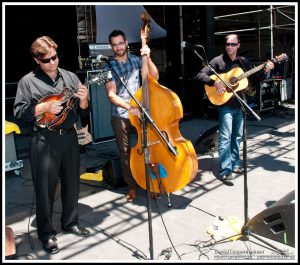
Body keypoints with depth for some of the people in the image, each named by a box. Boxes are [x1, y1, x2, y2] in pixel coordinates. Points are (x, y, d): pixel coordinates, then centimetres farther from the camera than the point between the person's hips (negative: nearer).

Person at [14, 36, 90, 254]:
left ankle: (70, 222, 33)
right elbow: (19, 112, -6)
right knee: (45, 187, 3)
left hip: (69, 137, 4)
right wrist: (45, 107, -17)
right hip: (44, 140, -4)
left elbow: (83, 112, 9)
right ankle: (46, 233, 19)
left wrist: (83, 100, -13)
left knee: (72, 182, 14)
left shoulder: (70, 77, 7)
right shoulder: (28, 81, -2)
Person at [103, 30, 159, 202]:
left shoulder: (136, 60, 3)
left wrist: (148, 58, -18)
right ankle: (132, 186, 23)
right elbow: (112, 95, -11)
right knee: (125, 153, 6)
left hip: (140, 111, 1)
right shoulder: (110, 67, -3)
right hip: (120, 116, -1)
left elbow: (154, 77, -6)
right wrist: (129, 107, -24)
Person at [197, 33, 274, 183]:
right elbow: (201, 75, -9)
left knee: (237, 136, 12)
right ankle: (225, 170, -6)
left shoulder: (244, 62, 11)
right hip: (225, 104, -5)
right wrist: (215, 82, -23)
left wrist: (265, 71, -4)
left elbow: (255, 79, 14)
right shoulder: (218, 61, -4)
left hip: (240, 104, 6)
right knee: (226, 137, -9)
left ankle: (234, 164, 25)